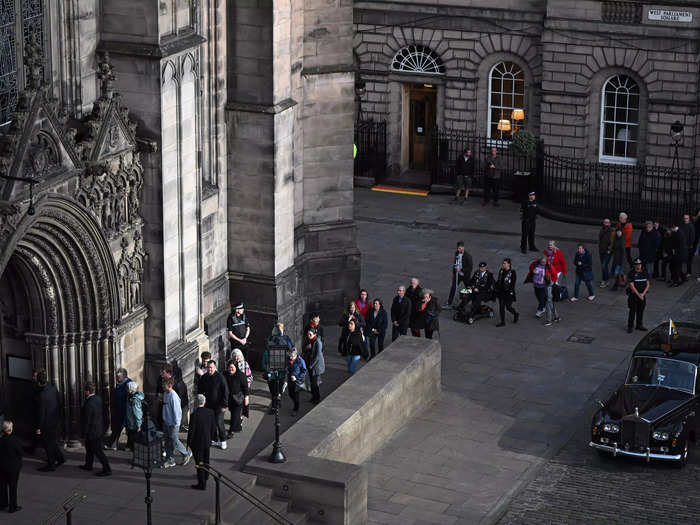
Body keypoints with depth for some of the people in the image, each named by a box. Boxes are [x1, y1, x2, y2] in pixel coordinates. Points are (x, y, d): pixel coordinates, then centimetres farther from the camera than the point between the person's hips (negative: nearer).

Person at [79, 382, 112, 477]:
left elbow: (87, 421, -22)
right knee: (89, 448, 25)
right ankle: (88, 465, 40)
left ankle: (107, 469, 4)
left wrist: (84, 434, -12)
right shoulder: (98, 398, -3)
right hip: (99, 428, 9)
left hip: (92, 431, -9)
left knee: (97, 450, 0)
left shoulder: (89, 404, -28)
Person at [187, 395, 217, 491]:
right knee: (206, 460, 26)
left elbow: (191, 431, -19)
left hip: (197, 443, -6)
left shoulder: (194, 415, -24)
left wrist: (188, 444, -7)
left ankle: (202, 484, 12)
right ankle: (205, 476, 47)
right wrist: (211, 438, 16)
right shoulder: (210, 412, -8)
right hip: (207, 441, 6)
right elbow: (214, 427, 1)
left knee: (199, 463, 5)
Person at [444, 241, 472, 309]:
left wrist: (461, 270, -24)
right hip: (457, 274, 5)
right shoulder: (456, 253, 1)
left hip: (464, 275, -5)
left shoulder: (467, 256, -18)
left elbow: (469, 268, -16)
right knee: (453, 288, 0)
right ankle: (449, 304, 3)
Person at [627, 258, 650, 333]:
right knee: (632, 311, -4)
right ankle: (630, 326, 2)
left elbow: (647, 284, 3)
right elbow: (631, 285, -13)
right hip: (633, 294, -4)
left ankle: (639, 325, 22)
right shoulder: (632, 272, -11)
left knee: (640, 311, 10)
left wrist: (643, 293, -9)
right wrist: (638, 294, -15)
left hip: (642, 294, 4)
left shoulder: (644, 272, 2)